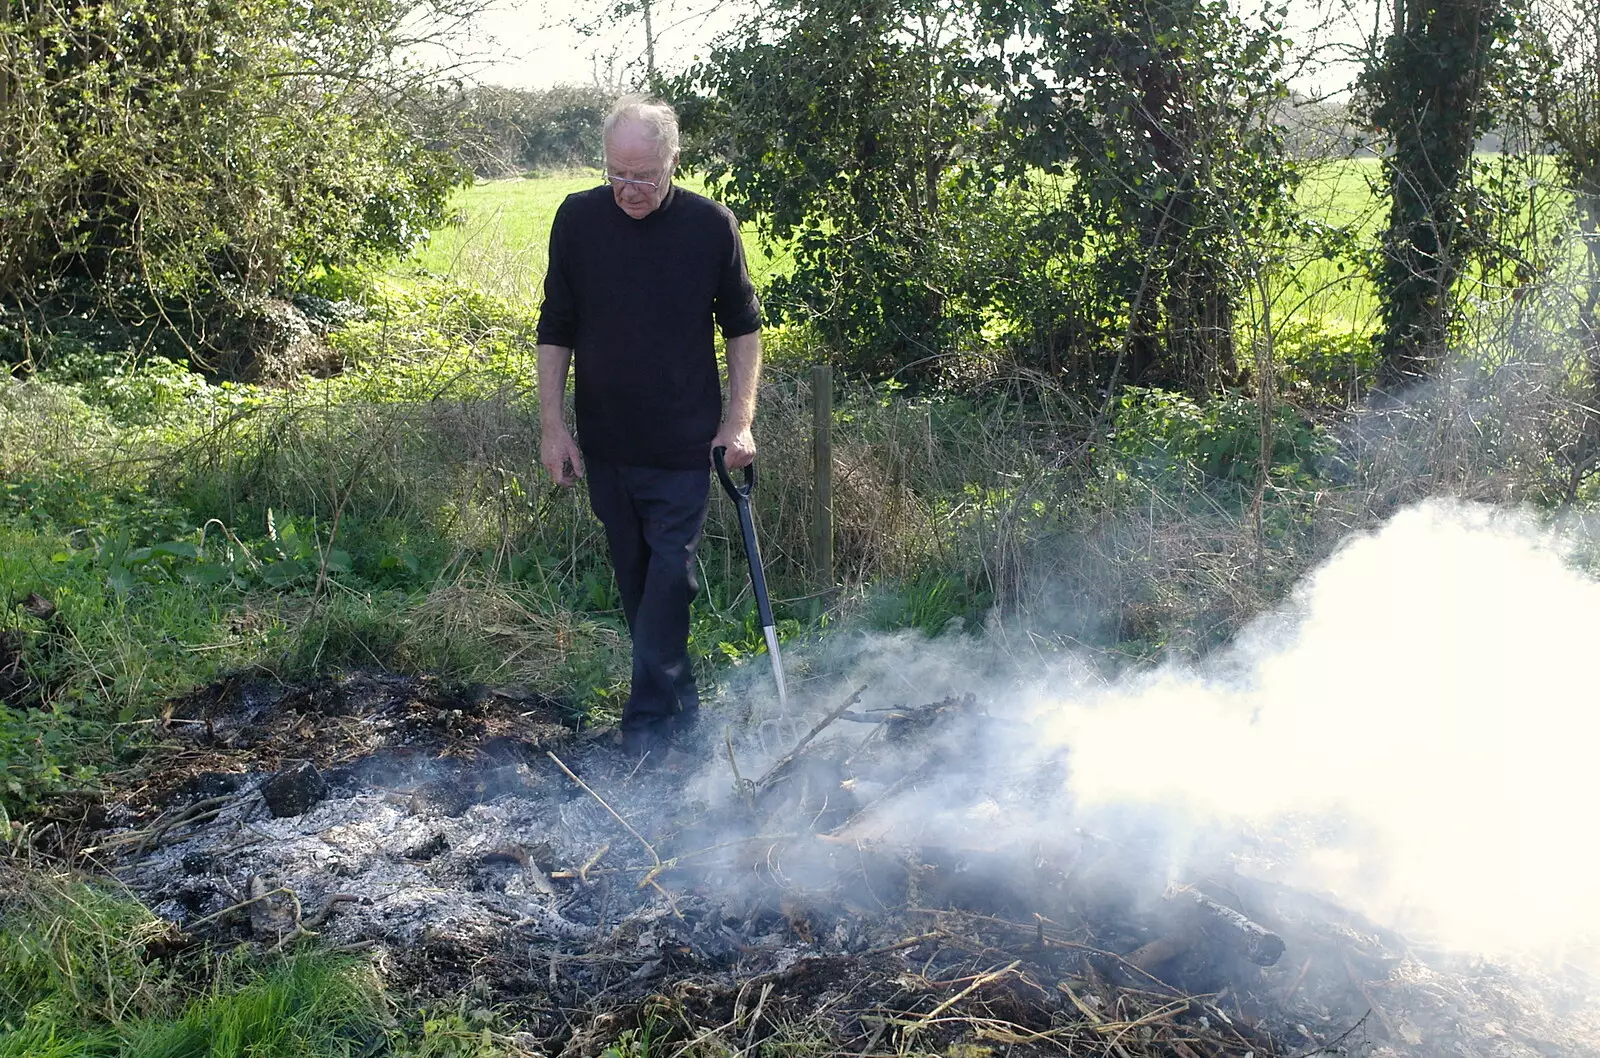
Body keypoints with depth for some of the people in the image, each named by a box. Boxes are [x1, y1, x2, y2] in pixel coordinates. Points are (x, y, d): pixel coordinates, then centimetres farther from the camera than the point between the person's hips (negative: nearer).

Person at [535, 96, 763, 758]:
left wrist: (740, 420, -3)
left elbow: (743, 326, 4)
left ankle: (650, 718, 6)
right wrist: (553, 427, 0)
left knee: (670, 574, -5)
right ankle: (681, 702, 27)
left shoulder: (711, 225, -6)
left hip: (684, 443, -3)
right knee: (633, 574, 11)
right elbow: (555, 331, 4)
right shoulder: (578, 219, -2)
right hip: (604, 442, 3)